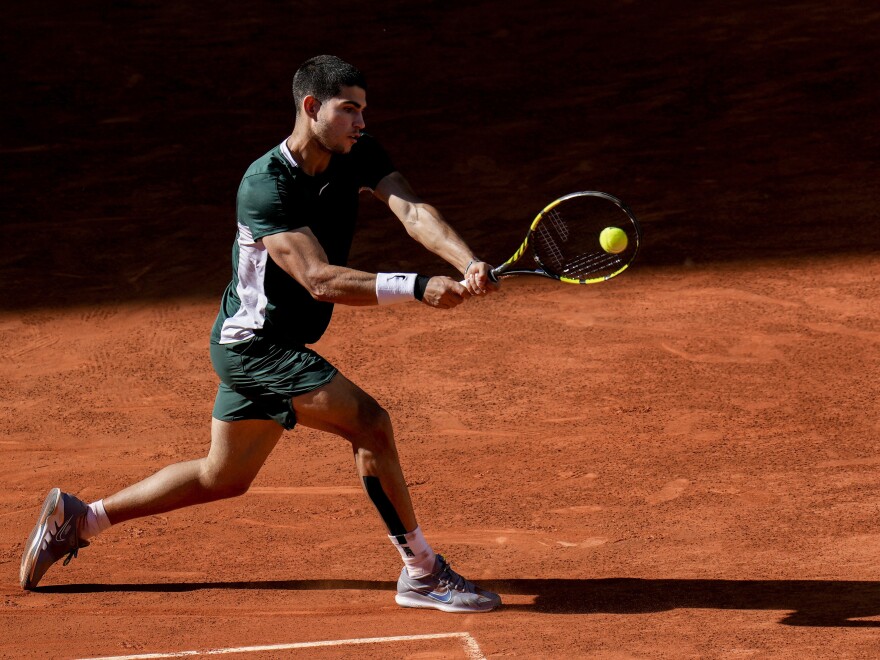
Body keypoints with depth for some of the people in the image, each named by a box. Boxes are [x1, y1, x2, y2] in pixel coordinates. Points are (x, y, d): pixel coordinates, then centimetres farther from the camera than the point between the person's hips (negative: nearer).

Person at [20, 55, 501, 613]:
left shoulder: (359, 155, -3)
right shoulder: (265, 186, -24)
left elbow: (413, 211, -19)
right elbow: (320, 280, -33)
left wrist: (469, 264, -37)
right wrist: (416, 287, -43)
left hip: (277, 346, 9)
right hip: (255, 342, -9)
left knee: (223, 477, 19)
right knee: (371, 424, -19)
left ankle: (78, 519, 31)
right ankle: (422, 573, -10)